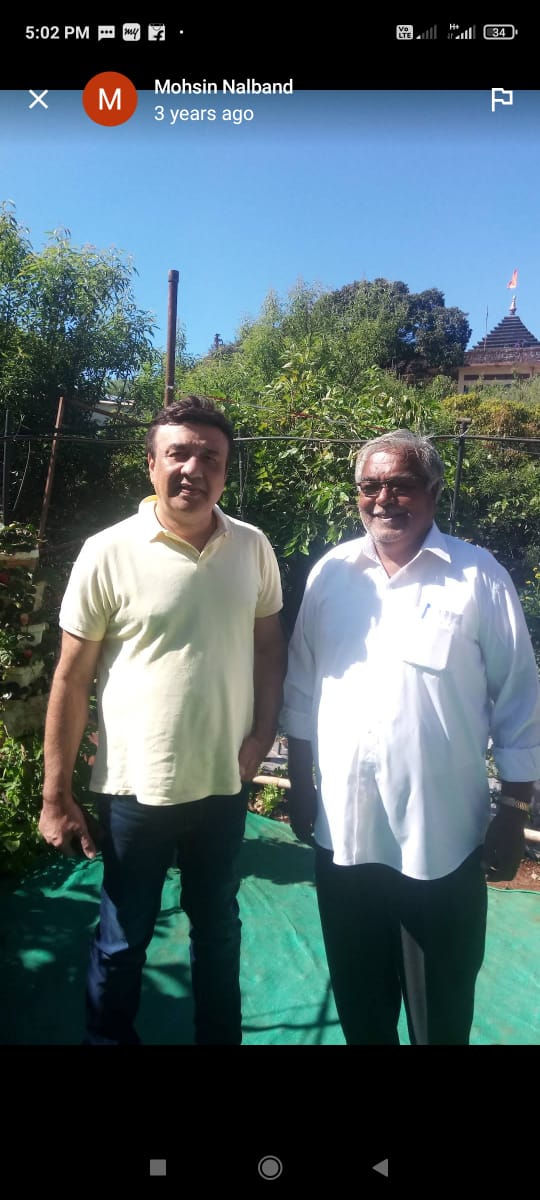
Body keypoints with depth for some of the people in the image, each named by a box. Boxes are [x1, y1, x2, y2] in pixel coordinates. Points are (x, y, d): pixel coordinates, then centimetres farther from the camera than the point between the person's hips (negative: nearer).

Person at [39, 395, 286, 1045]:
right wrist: (55, 796, -7)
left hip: (225, 782, 3)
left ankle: (221, 1036, 48)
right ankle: (108, 1037, 45)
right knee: (123, 937, 18)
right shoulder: (107, 553, -13)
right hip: (135, 787, -3)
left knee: (218, 926, 24)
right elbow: (71, 678, -9)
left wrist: (263, 731, -3)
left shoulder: (253, 547, -3)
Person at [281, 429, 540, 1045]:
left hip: (442, 839, -2)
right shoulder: (330, 573, 1)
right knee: (357, 997, 23)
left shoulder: (478, 577, -9)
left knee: (440, 1008, 18)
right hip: (343, 832, 3)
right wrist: (300, 783, 9)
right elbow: (301, 691, 7)